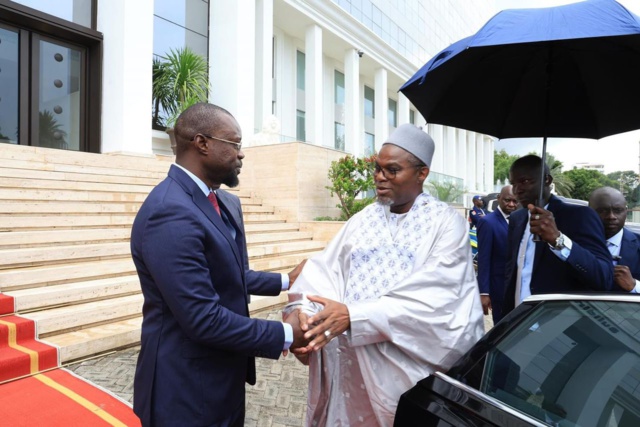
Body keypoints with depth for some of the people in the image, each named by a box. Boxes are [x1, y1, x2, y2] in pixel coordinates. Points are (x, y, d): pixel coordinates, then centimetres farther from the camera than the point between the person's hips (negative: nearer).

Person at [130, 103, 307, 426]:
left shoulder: (214, 201, 4)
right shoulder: (171, 213, -27)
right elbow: (203, 319, -28)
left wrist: (284, 281, 11)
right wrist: (284, 336, -20)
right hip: (188, 391, -9)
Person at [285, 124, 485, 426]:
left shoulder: (447, 222, -7)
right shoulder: (361, 220, 7)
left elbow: (434, 298, -19)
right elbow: (323, 270, -1)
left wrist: (353, 315, -27)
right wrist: (302, 312, -21)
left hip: (409, 365, -3)